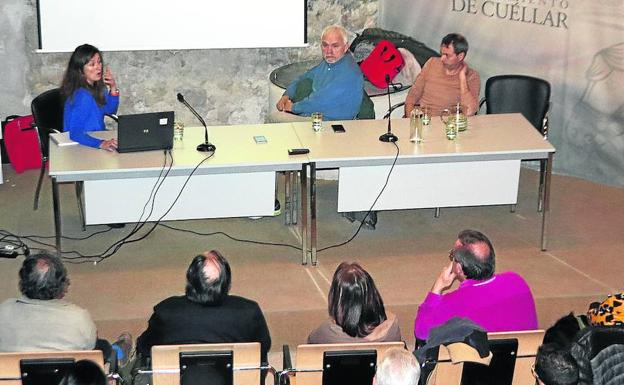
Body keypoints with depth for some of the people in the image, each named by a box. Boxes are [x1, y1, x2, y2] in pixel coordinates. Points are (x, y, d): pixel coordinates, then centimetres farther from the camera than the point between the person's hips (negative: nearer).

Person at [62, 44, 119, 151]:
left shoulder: (96, 87, 0)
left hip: (97, 136, 8)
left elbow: (110, 110, 14)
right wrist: (101, 144, -47)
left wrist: (113, 88, -3)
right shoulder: (82, 96, -24)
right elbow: (75, 133, -33)